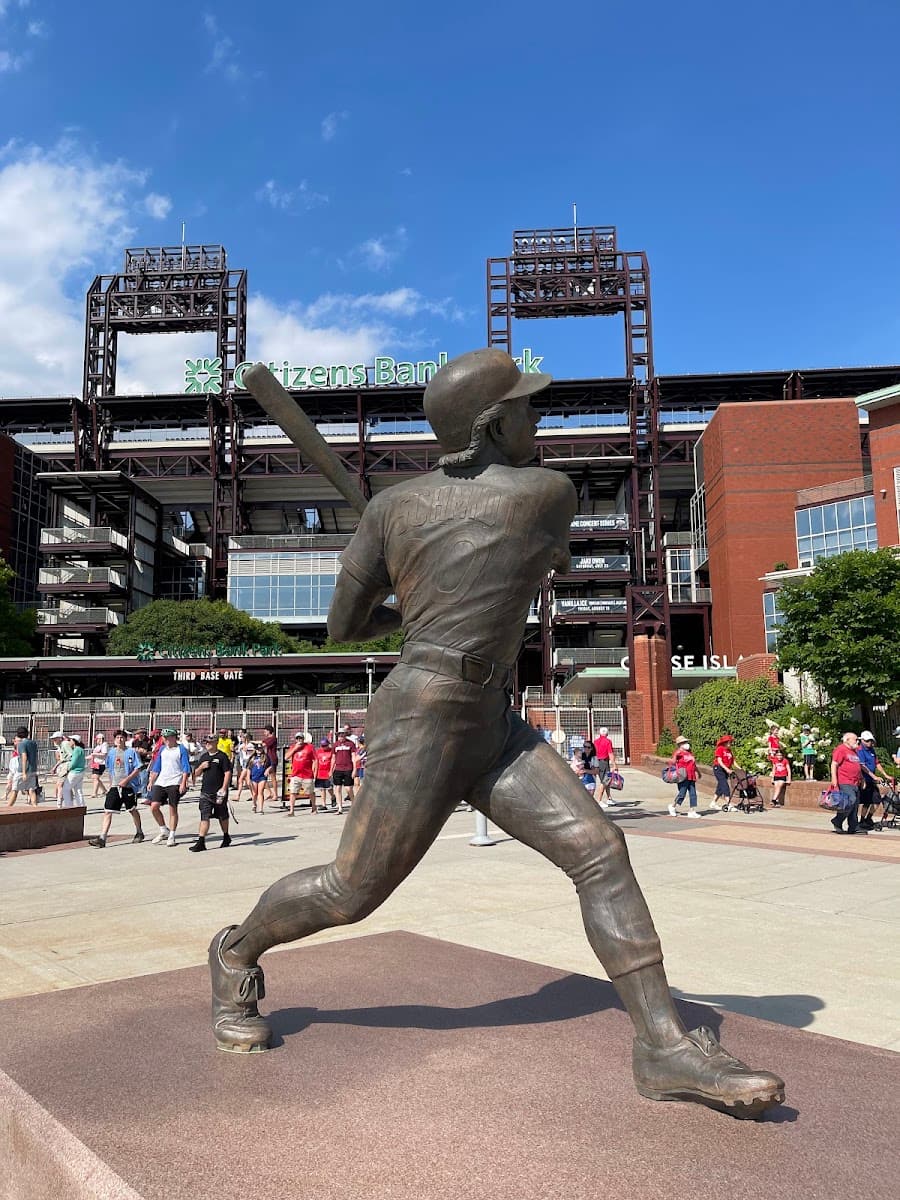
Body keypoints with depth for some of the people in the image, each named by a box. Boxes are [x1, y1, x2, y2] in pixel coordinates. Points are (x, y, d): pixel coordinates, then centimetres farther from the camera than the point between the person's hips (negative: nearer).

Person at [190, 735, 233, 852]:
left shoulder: (222, 756, -5)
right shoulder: (204, 756, 12)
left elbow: (227, 773, -10)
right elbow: (197, 773, 18)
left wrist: (224, 788, -18)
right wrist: (201, 767, -3)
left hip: (218, 792, -4)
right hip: (205, 792, 4)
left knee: (222, 816, 11)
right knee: (204, 817, -5)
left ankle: (226, 837, 30)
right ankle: (201, 842, -8)